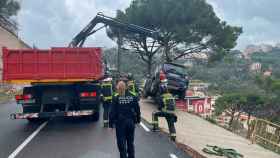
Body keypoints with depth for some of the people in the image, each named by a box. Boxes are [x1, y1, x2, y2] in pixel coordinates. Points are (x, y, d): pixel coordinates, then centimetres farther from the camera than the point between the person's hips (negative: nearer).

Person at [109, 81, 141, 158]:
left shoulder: (116, 97, -11)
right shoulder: (133, 96, -2)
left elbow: (112, 111, -10)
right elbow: (137, 109, 3)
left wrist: (111, 123, -3)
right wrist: (138, 119, 14)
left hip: (120, 122, -3)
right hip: (131, 121, 4)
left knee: (121, 143, 8)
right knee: (130, 142, 19)